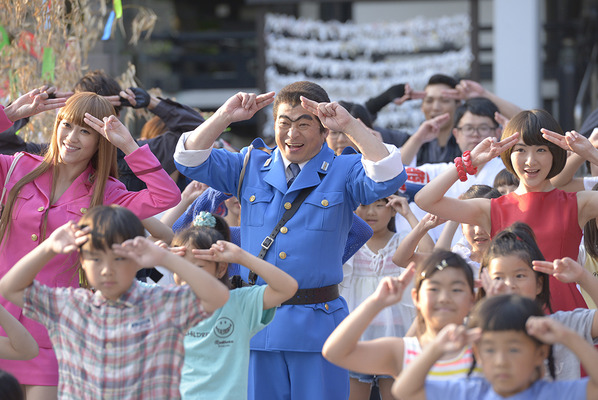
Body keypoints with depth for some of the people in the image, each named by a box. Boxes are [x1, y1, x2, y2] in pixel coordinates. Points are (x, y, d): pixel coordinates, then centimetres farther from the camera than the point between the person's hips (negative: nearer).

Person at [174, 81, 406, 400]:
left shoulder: (343, 172, 2)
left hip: (317, 326, -2)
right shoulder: (250, 167, 11)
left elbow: (388, 178, -17)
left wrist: (349, 126, -20)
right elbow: (190, 161, 5)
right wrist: (224, 116, -6)